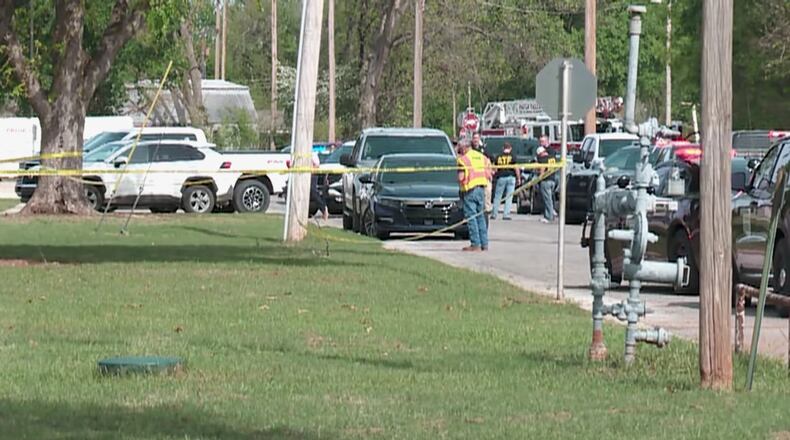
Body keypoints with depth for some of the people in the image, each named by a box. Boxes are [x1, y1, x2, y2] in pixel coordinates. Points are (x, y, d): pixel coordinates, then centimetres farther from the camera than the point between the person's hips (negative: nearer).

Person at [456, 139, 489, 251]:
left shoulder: (463, 159, -7)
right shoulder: (482, 157, 13)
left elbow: (461, 177, -14)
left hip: (470, 190, -7)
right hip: (481, 189, 7)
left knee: (471, 217, -4)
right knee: (481, 216, 13)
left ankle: (475, 244, -7)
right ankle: (484, 244, 12)